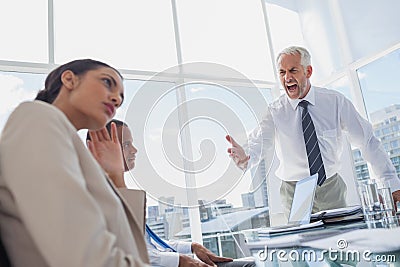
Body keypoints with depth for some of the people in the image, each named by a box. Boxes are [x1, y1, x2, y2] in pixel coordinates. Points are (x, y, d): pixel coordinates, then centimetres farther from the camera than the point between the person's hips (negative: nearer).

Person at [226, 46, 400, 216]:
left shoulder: (335, 101, -5)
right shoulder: (275, 111, -7)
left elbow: (367, 141, -3)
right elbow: (258, 146, -19)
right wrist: (244, 159, -43)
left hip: (332, 190, 1)